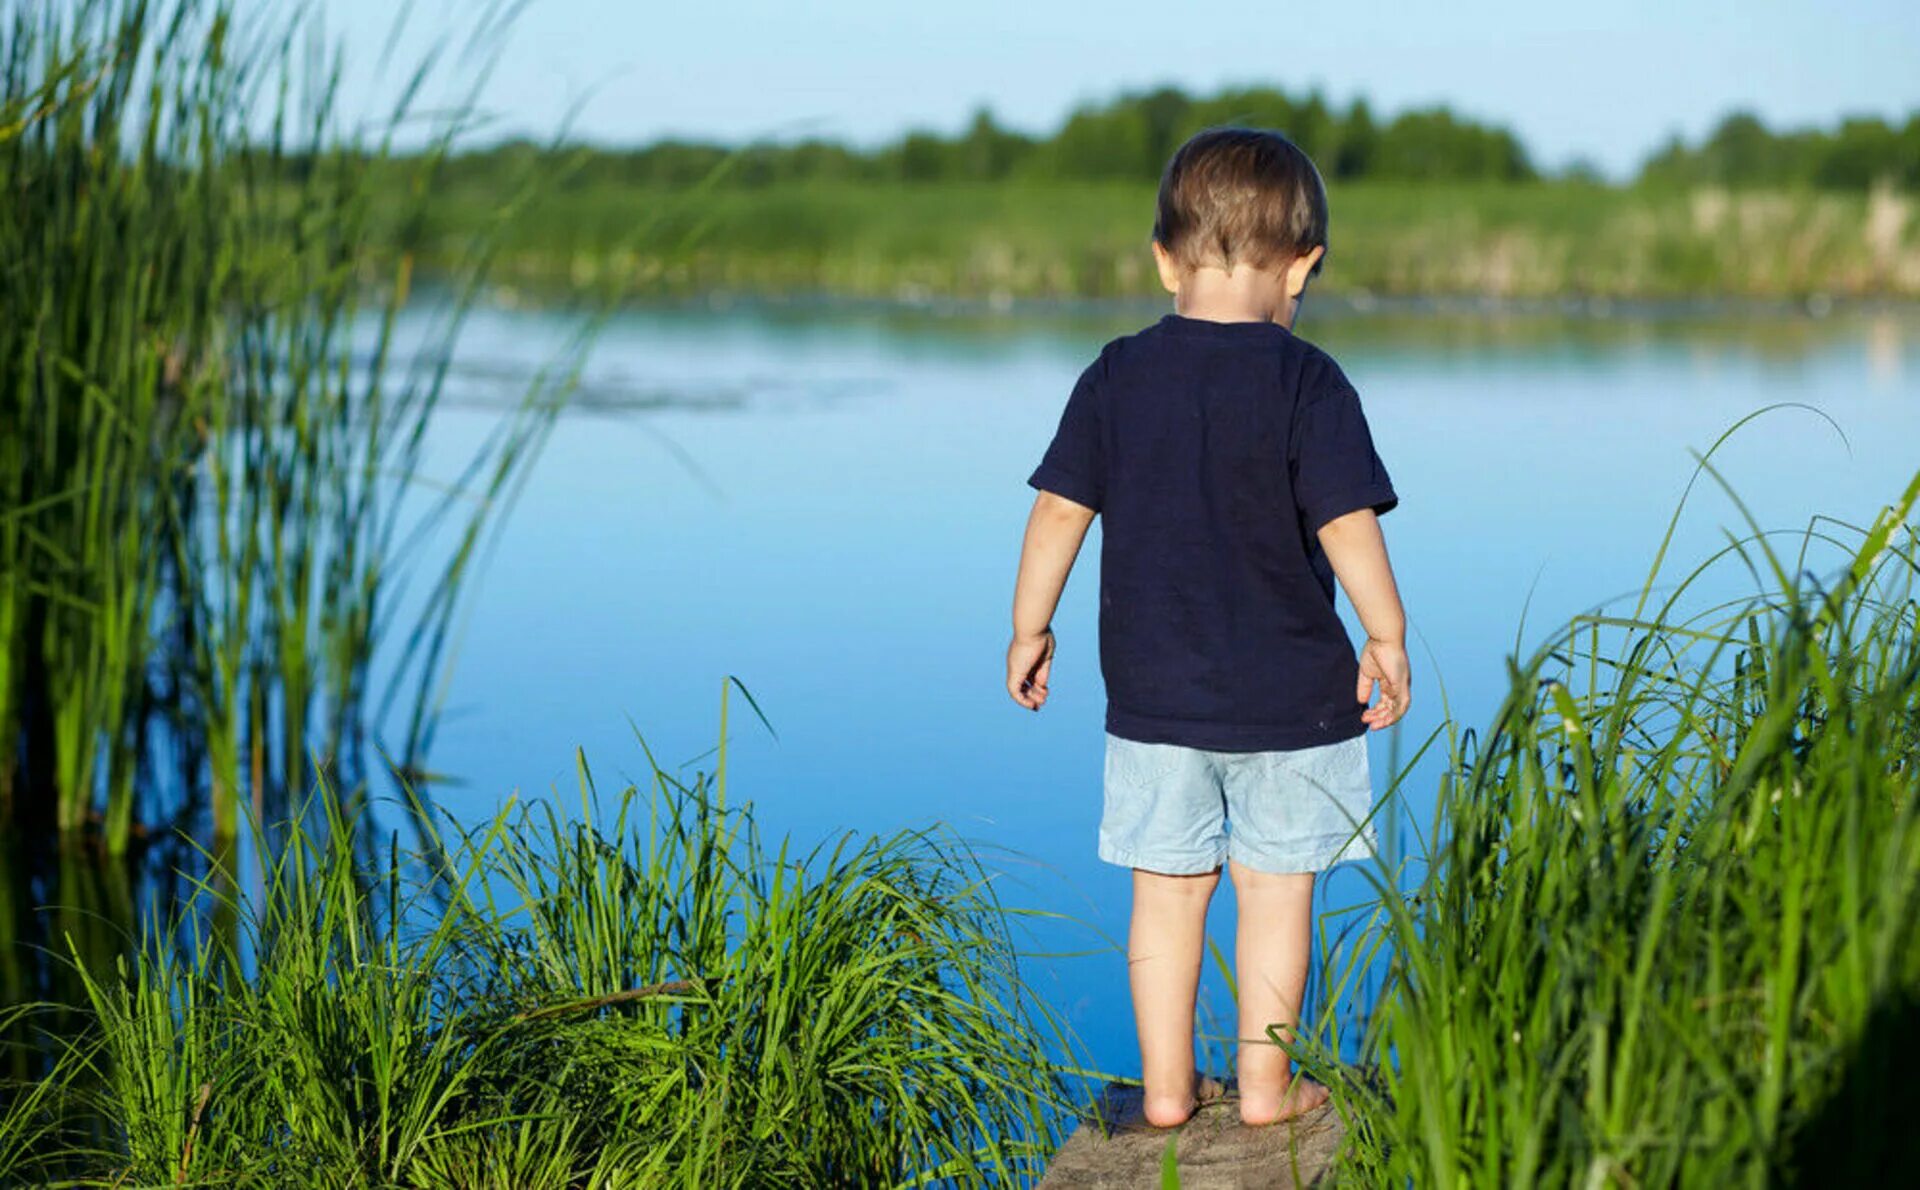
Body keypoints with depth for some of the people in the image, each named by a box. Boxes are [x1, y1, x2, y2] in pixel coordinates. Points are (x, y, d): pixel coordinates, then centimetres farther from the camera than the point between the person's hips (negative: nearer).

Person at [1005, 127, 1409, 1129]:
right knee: (1275, 892, 8)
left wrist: (1030, 628, 10)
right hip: (1288, 695, -3)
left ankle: (1167, 1084, 17)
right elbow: (1347, 524, -14)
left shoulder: (1116, 378, 0)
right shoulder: (1306, 383, -10)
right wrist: (1387, 637, -4)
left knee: (1166, 889, 11)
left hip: (1154, 693, 3)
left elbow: (1059, 510, 1)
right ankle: (1266, 1083, 15)